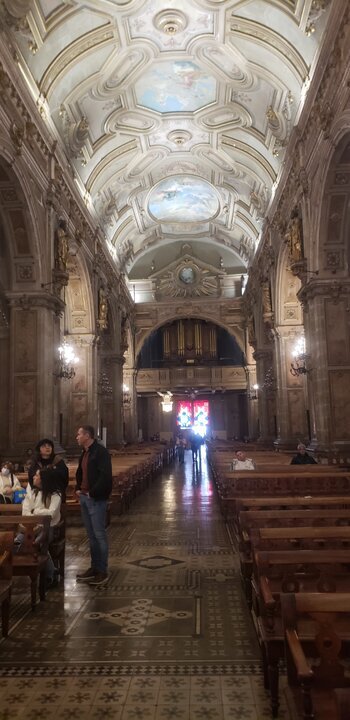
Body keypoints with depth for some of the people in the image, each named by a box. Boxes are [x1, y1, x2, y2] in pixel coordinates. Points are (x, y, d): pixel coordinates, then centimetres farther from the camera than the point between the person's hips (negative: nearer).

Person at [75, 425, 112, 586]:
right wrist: (78, 489, 12)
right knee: (91, 535, 15)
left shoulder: (100, 452, -15)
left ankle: (102, 571, 6)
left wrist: (92, 493, -19)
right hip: (84, 498, 9)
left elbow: (105, 476, -23)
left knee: (99, 535, -2)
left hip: (96, 499, -9)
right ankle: (94, 567, 24)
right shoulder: (84, 453, 14)